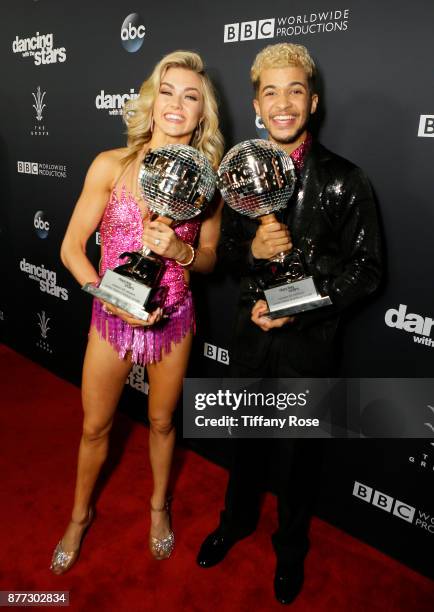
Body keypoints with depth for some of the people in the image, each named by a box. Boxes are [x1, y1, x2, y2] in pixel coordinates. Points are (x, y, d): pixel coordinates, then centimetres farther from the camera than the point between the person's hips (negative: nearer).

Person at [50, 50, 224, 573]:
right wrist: (111, 296, -21)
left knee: (161, 421, 20)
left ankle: (158, 506, 48)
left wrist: (179, 250, -18)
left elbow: (209, 258, 4)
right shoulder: (111, 166, -10)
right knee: (95, 427, 16)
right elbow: (72, 247, -7)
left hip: (173, 319, 1)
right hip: (111, 316, 0)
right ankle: (80, 515, 45)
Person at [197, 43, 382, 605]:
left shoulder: (344, 180, -12)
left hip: (309, 340, -3)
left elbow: (365, 270, -10)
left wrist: (295, 307, -19)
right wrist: (252, 249, -18)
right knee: (246, 434, 22)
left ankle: (291, 546, 45)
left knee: (297, 448, 16)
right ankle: (238, 519, 50)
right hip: (252, 332, 3)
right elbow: (226, 253, 5)